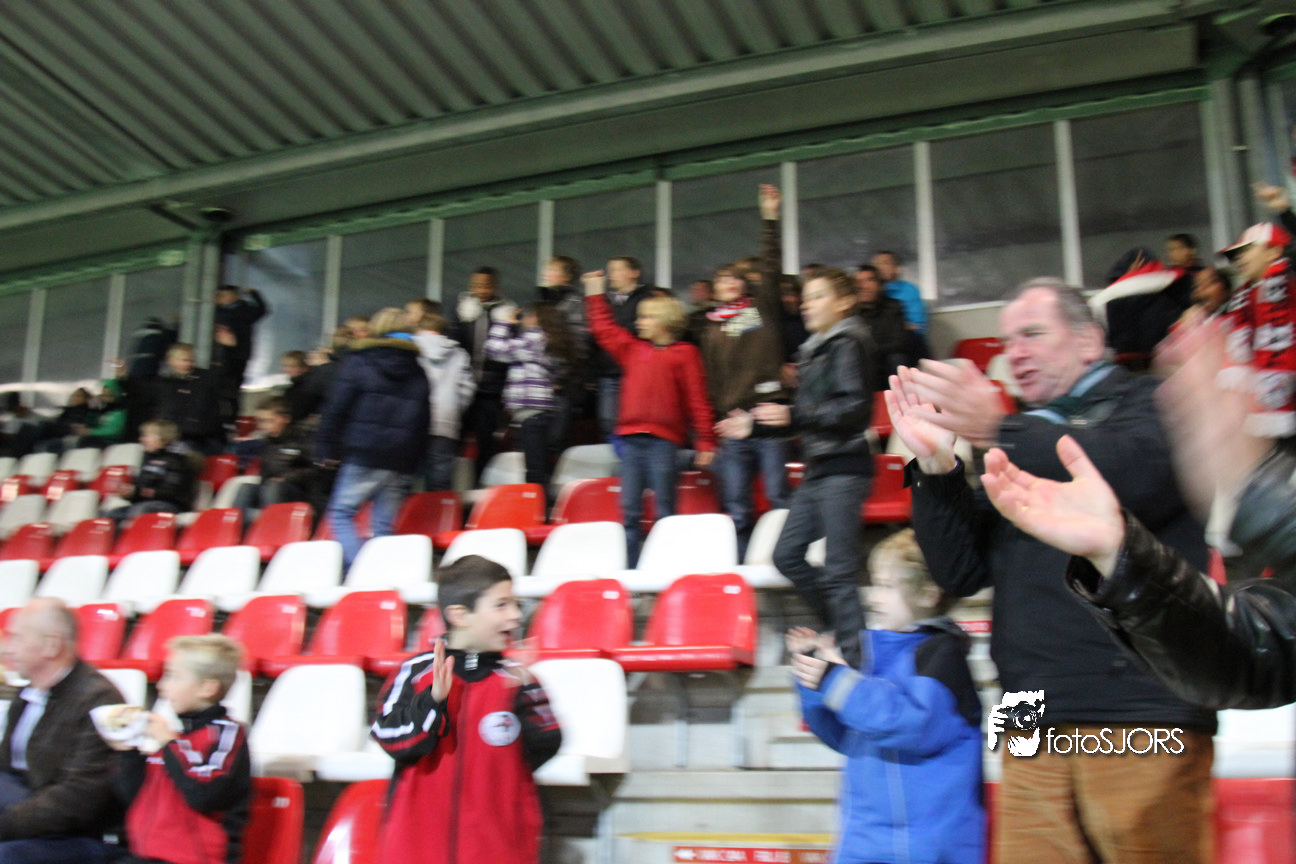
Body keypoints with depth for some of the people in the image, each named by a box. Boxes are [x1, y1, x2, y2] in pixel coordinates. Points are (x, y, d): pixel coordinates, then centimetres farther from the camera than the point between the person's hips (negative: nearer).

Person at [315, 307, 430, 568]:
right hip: (401, 461, 4)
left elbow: (336, 407, -4)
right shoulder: (418, 372, 13)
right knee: (384, 525, 8)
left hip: (364, 455, -4)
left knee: (341, 514, 3)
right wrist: (413, 463, 17)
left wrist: (326, 448, 2)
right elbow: (424, 421, 14)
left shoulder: (359, 361, 0)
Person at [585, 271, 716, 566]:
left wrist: (705, 441, -8)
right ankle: (630, 567, 8)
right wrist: (596, 295, 30)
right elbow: (605, 331, 28)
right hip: (630, 438, 5)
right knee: (629, 509, 4)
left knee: (664, 509, -3)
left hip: (663, 439, -5)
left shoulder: (684, 354, 1)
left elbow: (697, 399, -3)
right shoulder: (633, 349, 16)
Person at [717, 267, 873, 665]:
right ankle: (848, 625, 20)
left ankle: (854, 657, 0)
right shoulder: (815, 349, 19)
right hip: (818, 469, 9)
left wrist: (794, 415, -25)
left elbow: (854, 408, -19)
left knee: (838, 570, -8)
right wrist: (755, 424, 17)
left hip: (843, 468, -9)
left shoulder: (848, 343, -7)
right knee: (787, 555, 8)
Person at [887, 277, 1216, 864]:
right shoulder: (1018, 450, 23)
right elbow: (961, 573, 14)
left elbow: (1139, 474, -16)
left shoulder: (1145, 402, 9)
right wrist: (936, 466, 0)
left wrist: (1001, 430, -20)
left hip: (1140, 711, -4)